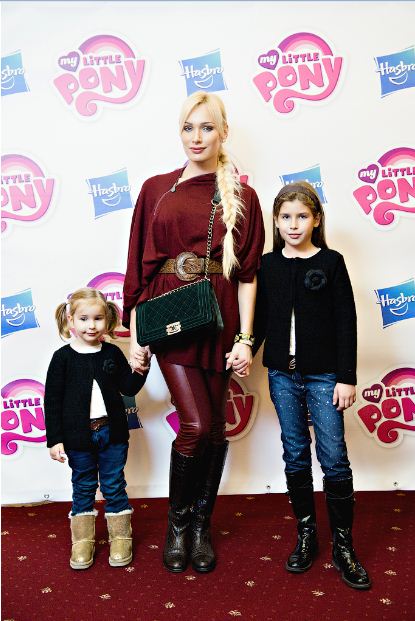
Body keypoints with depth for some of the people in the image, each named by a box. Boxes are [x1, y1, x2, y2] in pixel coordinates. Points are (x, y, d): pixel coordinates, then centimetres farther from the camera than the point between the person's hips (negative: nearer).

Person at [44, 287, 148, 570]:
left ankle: (121, 539, 27)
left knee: (115, 487, 11)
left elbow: (129, 388, 6)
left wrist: (140, 370, -13)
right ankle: (82, 541, 30)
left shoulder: (112, 353, 0)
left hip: (112, 432, 2)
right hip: (78, 436, -1)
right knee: (83, 488, 13)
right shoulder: (63, 357, -6)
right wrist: (55, 440, -7)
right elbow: (52, 400, -5)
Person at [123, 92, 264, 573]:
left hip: (219, 319, 1)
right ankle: (177, 522, 18)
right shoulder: (156, 189, 7)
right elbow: (138, 267, 5)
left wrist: (245, 337, -5)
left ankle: (201, 525, 29)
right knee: (196, 424, -9)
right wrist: (135, 335, 1)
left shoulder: (240, 195, 7)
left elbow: (247, 273, 2)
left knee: (214, 425, 8)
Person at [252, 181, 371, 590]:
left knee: (334, 458, 2)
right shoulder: (268, 265, 5)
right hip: (282, 374, 3)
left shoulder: (330, 262, -3)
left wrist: (347, 377, -7)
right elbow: (261, 319, 8)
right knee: (295, 456, 12)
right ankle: (306, 534, 28)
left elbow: (346, 323, -4)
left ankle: (342, 545, 19)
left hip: (323, 375, -2)